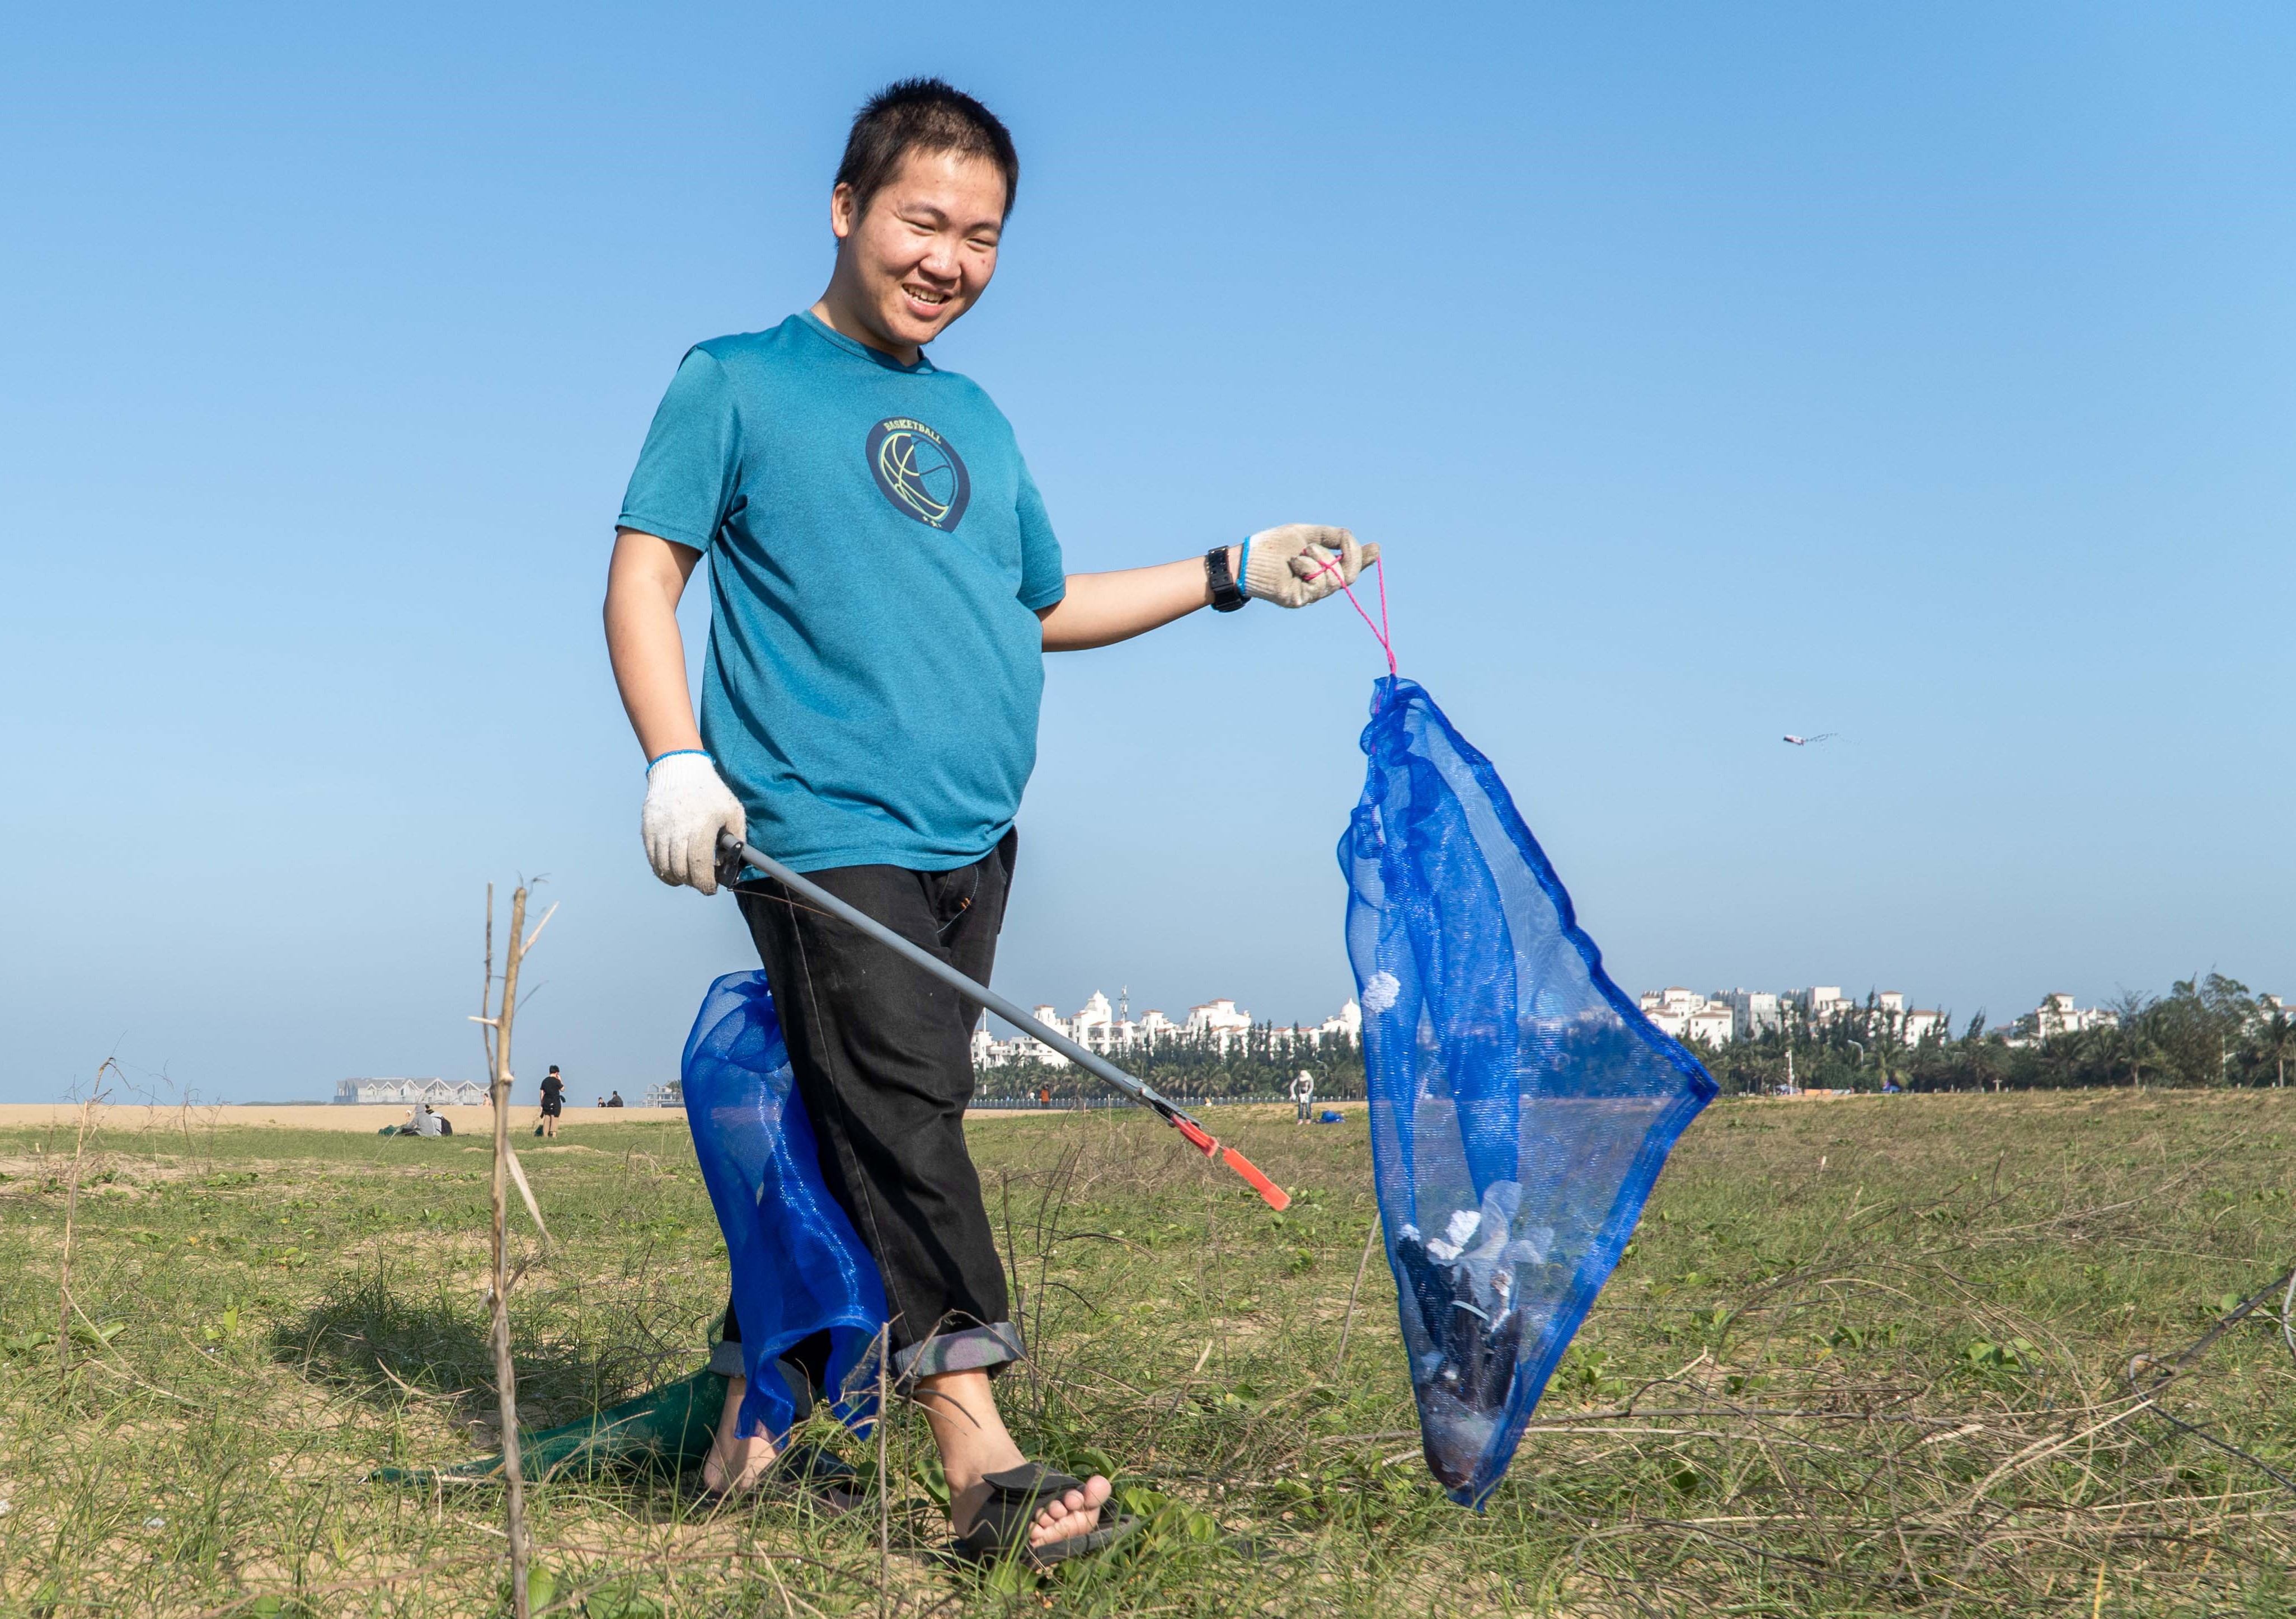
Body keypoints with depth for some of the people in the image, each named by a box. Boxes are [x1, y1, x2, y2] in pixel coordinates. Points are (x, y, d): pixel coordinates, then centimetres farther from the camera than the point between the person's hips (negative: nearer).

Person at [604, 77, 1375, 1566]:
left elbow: (1046, 607, 30)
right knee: (904, 1126, -14)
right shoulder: (737, 381, 4)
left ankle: (757, 1422, 21)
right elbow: (646, 570, -1)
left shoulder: (974, 419, 22)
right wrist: (679, 759, -15)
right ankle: (982, 1458, -14)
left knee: (872, 1133, 7)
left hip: (971, 842, 6)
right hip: (828, 835, -6)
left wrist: (1236, 574, 26)